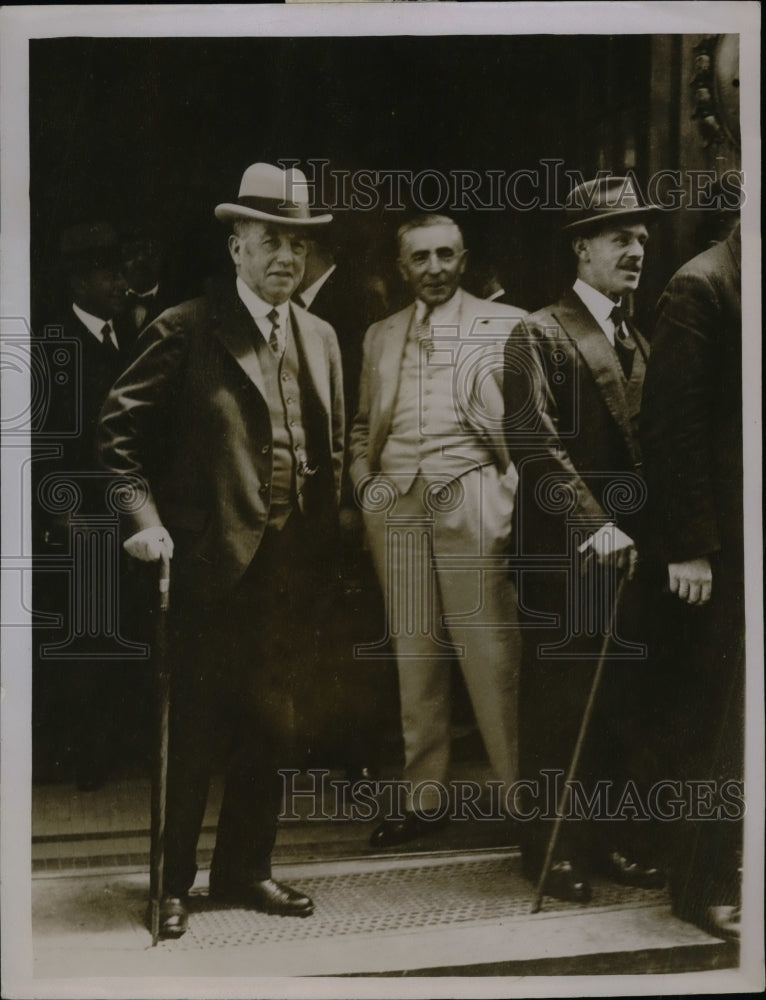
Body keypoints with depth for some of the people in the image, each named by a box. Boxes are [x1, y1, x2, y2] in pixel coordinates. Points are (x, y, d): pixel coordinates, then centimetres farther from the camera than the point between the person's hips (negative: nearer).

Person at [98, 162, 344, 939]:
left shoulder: (320, 339, 13)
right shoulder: (185, 331, -4)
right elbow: (120, 429, -6)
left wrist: (324, 546, 10)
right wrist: (145, 517, -16)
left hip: (295, 570, 6)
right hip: (213, 563, -5)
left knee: (273, 729, 13)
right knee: (190, 733, 5)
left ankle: (244, 870, 30)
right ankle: (172, 884, 21)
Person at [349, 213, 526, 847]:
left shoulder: (505, 326, 6)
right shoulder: (381, 337, 19)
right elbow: (362, 426, 23)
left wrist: (510, 497, -7)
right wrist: (366, 485, 9)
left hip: (472, 504, -4)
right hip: (397, 510, 4)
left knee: (493, 658, -5)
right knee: (414, 659, 8)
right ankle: (423, 799, 17)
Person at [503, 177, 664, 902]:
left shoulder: (637, 343, 18)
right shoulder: (539, 336, -5)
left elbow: (647, 446, 16)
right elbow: (535, 441, -16)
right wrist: (594, 524, -22)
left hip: (626, 554, 7)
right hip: (563, 556, -6)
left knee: (626, 706, 9)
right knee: (558, 706, 2)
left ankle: (608, 839, 23)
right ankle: (550, 848, 16)